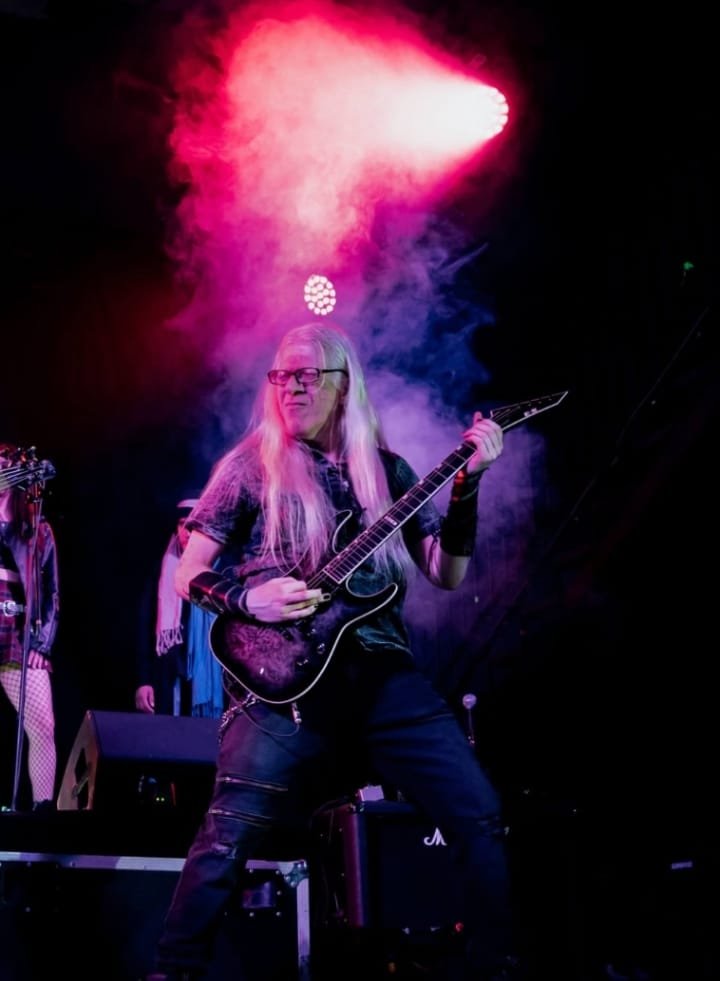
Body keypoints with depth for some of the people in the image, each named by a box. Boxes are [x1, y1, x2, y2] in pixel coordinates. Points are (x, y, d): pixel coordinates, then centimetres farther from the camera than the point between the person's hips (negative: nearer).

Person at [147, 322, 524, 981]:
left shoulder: (387, 471, 15)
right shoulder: (251, 465, 6)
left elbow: (446, 572, 11)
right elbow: (189, 575, 6)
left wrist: (468, 483, -1)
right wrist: (248, 597, -13)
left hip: (383, 670, 3)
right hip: (288, 674, -3)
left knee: (481, 816, -3)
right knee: (229, 835, -18)